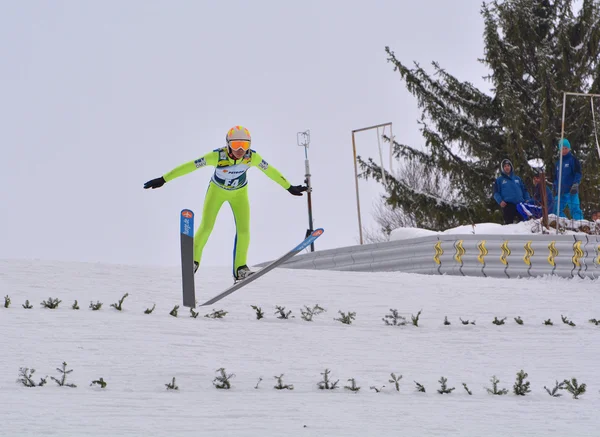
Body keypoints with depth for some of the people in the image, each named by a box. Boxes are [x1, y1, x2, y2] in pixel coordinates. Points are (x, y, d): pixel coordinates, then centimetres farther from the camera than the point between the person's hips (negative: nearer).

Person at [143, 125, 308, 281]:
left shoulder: (252, 157, -30)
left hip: (239, 193, 2)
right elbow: (189, 166, -33)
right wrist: (163, 179, -32)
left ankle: (240, 269, 5)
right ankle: (194, 259, 19)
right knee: (206, 227, -5)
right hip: (217, 190, -2)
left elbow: (271, 171, -12)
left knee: (243, 229, -8)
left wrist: (289, 187, 0)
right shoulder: (218, 156, -37)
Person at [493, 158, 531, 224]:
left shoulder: (517, 178, 25)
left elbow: (524, 190, 25)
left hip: (520, 204, 3)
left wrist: (528, 199, 8)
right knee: (509, 223, -10)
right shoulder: (499, 180, 15)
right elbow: (496, 193, 8)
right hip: (508, 204, -3)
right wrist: (500, 201, -11)